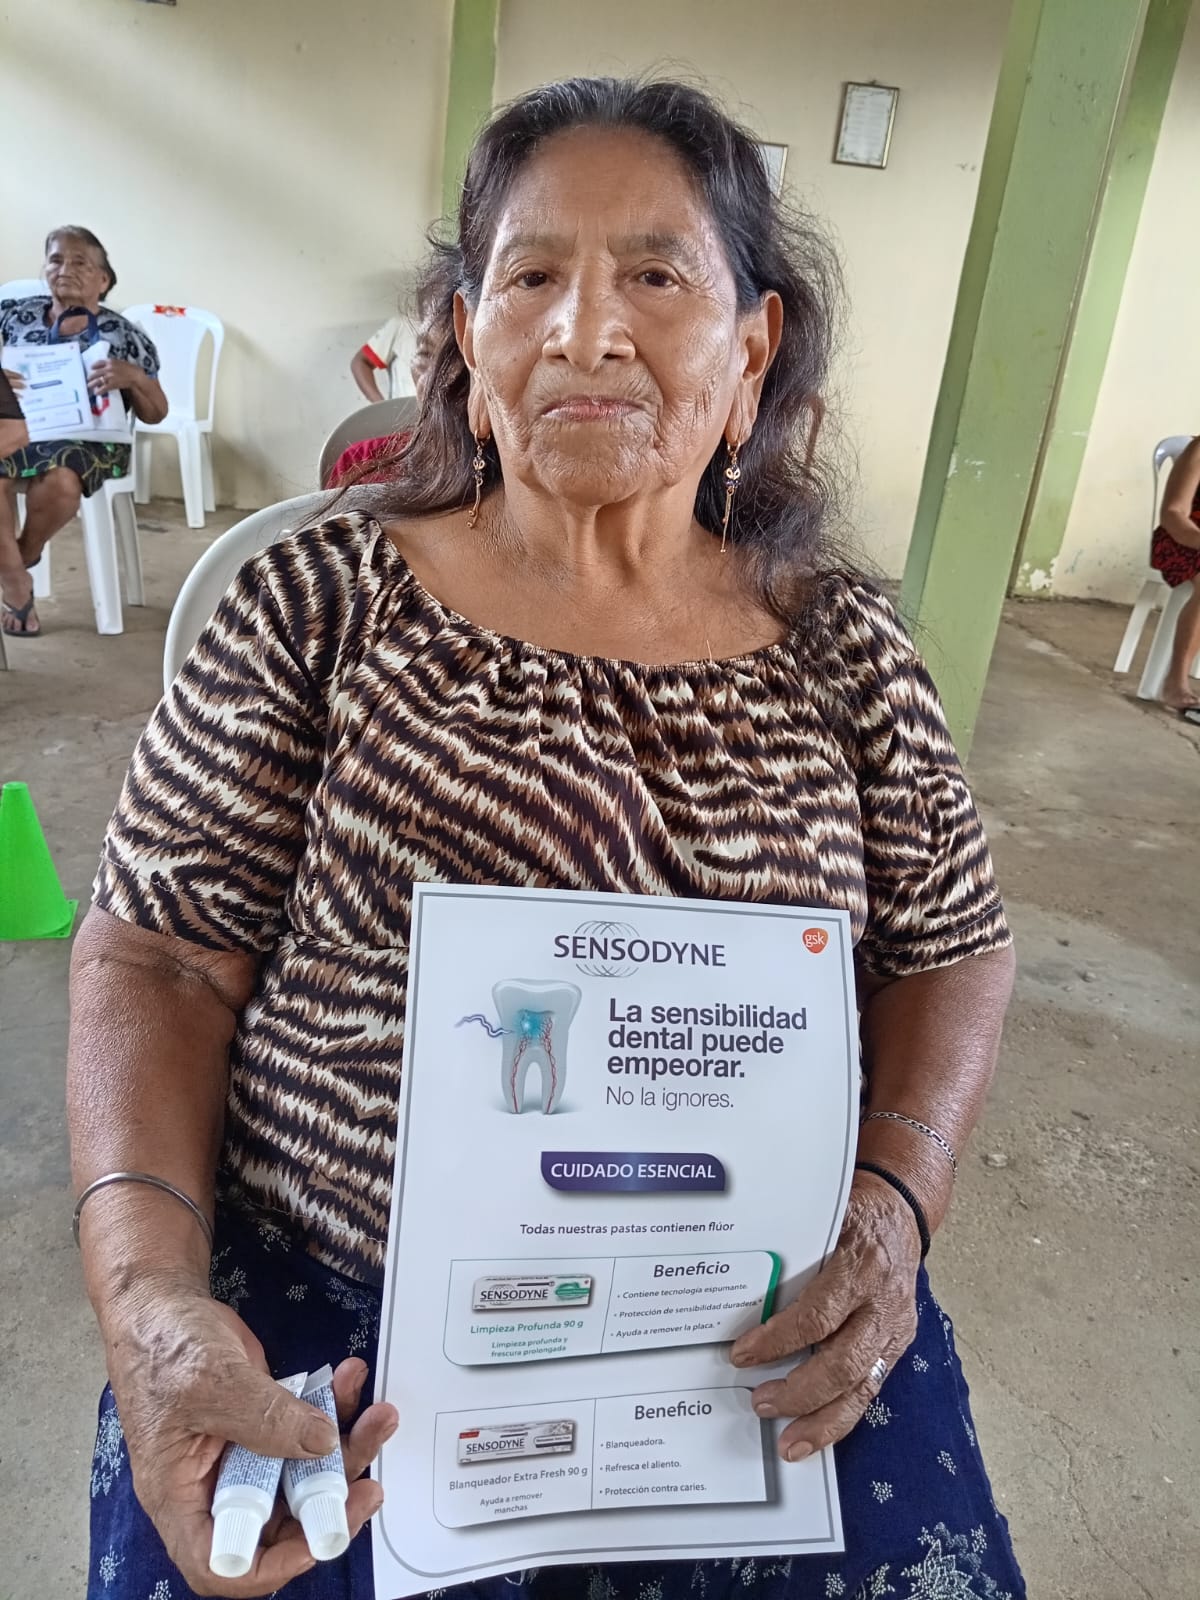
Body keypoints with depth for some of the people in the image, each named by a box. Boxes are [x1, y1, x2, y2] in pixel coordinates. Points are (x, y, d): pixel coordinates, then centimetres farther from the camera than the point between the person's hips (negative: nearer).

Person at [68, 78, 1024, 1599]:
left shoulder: (842, 645, 0)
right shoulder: (321, 604, -5)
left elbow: (951, 947, 7)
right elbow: (159, 954, -3)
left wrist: (892, 1197, -10)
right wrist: (151, 1291, -17)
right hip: (321, 1306, -1)